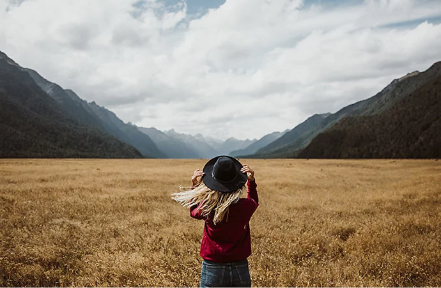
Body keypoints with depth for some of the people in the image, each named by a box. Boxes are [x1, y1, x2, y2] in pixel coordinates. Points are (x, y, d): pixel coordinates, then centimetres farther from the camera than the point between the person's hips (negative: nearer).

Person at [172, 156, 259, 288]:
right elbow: (254, 201, 16)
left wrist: (194, 186, 7)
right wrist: (251, 181, 9)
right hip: (241, 269, 2)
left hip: (213, 270, -1)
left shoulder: (206, 208, -17)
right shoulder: (245, 206, -13)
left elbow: (194, 212, 11)